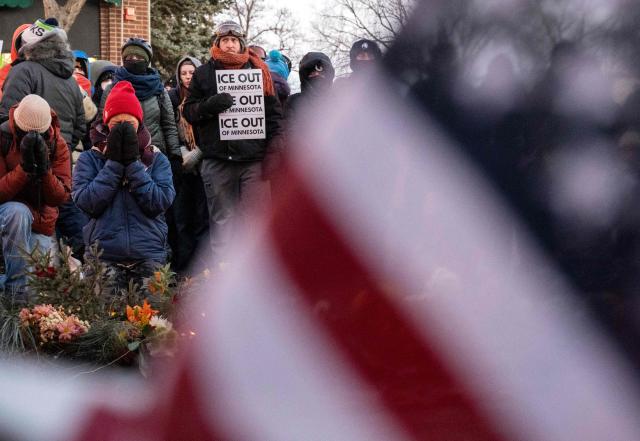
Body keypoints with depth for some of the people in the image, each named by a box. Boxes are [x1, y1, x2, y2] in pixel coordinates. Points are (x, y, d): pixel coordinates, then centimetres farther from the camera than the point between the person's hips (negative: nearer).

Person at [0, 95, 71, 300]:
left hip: (41, 229, 3)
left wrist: (44, 167, -25)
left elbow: (60, 198, -9)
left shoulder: (57, 145, -3)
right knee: (19, 212, -39)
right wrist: (24, 167, -29)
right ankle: (16, 289, -30)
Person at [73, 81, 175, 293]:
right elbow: (87, 203, -7)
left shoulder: (157, 159, 11)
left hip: (149, 257, 1)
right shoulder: (89, 160, 9)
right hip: (103, 258, -1)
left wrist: (132, 163, -8)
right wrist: (114, 163, -8)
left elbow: (160, 202, -5)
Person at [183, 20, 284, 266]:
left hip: (253, 159, -1)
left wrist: (274, 149, -2)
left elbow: (274, 112, 8)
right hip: (217, 160, 1)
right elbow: (189, 111, 9)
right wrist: (210, 105, -12)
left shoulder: (258, 70, 10)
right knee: (221, 219, 3)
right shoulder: (203, 74, 11)